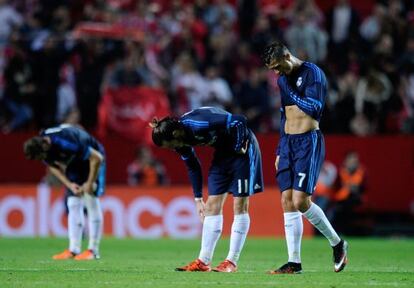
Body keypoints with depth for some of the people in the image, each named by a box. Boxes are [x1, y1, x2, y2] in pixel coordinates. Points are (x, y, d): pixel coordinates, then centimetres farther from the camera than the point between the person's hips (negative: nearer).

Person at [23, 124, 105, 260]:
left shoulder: (67, 143, -40)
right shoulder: (41, 147, -18)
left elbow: (97, 158, -31)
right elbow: (53, 167, 2)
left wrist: (90, 183, -23)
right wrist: (69, 184, -11)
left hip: (92, 159, -7)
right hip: (74, 164, 7)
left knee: (91, 200, -14)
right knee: (74, 204, 0)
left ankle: (93, 250, -13)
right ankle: (74, 250, 0)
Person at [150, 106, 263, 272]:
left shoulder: (199, 125, -33)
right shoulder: (181, 140, -7)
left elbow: (239, 121, -32)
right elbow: (192, 167, 8)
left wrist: (239, 147, -20)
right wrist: (198, 199, 9)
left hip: (242, 149, -8)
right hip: (223, 152, 8)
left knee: (240, 206, -6)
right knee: (212, 206, 3)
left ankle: (232, 262, -5)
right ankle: (203, 262, 4)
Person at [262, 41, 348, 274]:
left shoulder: (312, 73, -10)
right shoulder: (283, 79, 16)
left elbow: (315, 108, -21)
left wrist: (290, 94, -23)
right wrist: (280, 152, 21)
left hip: (308, 141, -8)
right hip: (288, 142, 8)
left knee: (301, 201, -14)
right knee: (287, 200, 0)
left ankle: (337, 243, 7)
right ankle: (294, 262, 2)